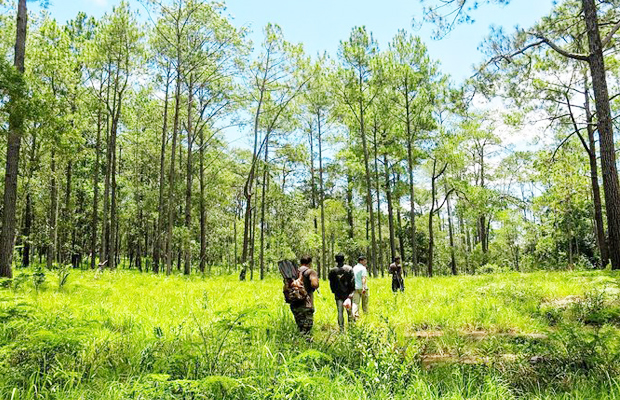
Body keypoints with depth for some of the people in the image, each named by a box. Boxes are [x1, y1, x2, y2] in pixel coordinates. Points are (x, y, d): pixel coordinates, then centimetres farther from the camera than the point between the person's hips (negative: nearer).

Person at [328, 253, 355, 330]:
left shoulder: (333, 270, -2)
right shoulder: (349, 268, -4)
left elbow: (331, 283, 2)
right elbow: (352, 280, -9)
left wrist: (334, 291, 12)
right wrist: (352, 291, -4)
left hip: (338, 294, 0)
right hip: (347, 293, 0)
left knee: (340, 311, 4)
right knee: (349, 309, 11)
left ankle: (341, 327, 2)